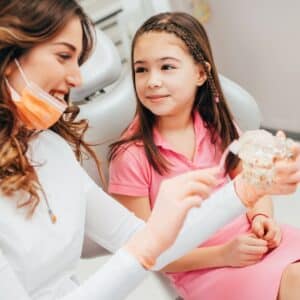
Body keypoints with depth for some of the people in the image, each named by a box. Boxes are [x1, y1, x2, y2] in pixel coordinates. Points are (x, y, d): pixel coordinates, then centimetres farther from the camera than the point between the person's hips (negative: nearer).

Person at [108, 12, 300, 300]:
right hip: (200, 266, -5)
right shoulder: (132, 155, -15)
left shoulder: (217, 124, 0)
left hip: (252, 240, 5)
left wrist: (261, 217, -10)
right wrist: (222, 254, -18)